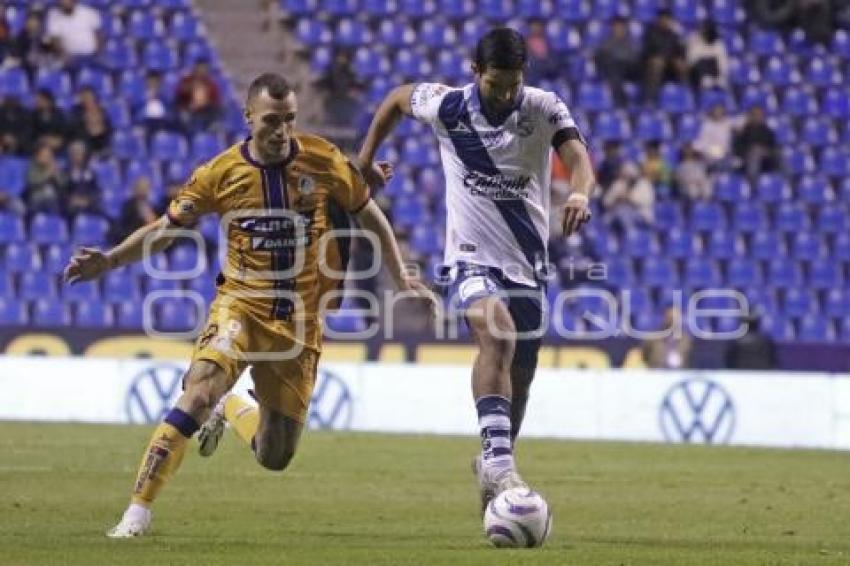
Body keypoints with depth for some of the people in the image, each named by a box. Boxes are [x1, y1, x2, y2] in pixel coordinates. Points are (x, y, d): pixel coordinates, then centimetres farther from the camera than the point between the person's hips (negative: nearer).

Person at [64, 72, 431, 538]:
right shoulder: (222, 172, -7)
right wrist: (110, 260, -14)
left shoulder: (324, 162, -6)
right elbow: (165, 229, 1)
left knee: (275, 458, 7)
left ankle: (231, 411, 43)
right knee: (200, 391, -31)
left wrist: (401, 279, 5)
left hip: (300, 321, 2)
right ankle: (138, 511, -24)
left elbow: (370, 217, 9)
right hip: (241, 306, -2)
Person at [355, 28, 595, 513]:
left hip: (529, 264, 3)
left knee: (518, 380, 12)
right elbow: (397, 99, 12)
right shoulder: (447, 106, -9)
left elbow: (578, 158, -28)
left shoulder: (545, 109, -11)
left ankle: (492, 469, 36)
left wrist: (580, 195, -50)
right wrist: (364, 161, 13)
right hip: (472, 259, -2)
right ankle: (498, 459, -39)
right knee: (497, 334, -32)